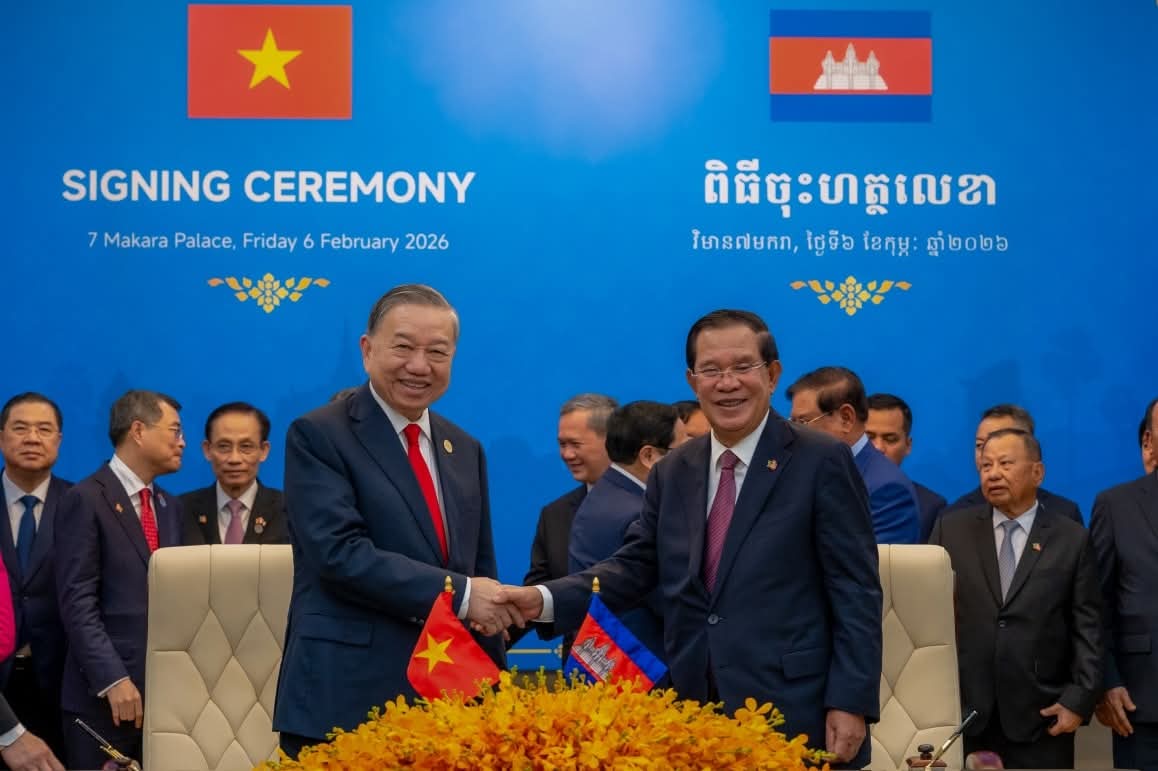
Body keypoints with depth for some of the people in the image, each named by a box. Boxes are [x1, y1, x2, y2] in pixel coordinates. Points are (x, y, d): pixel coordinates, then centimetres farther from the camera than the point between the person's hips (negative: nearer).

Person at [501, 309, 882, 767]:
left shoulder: (822, 462, -3)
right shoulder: (672, 473, 13)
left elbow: (856, 593, -6)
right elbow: (634, 567, 9)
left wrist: (851, 703, -12)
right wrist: (544, 599, -7)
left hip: (794, 717, -4)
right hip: (693, 715, 5)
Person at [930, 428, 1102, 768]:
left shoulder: (1072, 539, 5)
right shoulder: (951, 529, 7)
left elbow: (1087, 629, 2)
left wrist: (1079, 700, -6)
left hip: (1041, 716, -1)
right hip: (960, 710, 1)